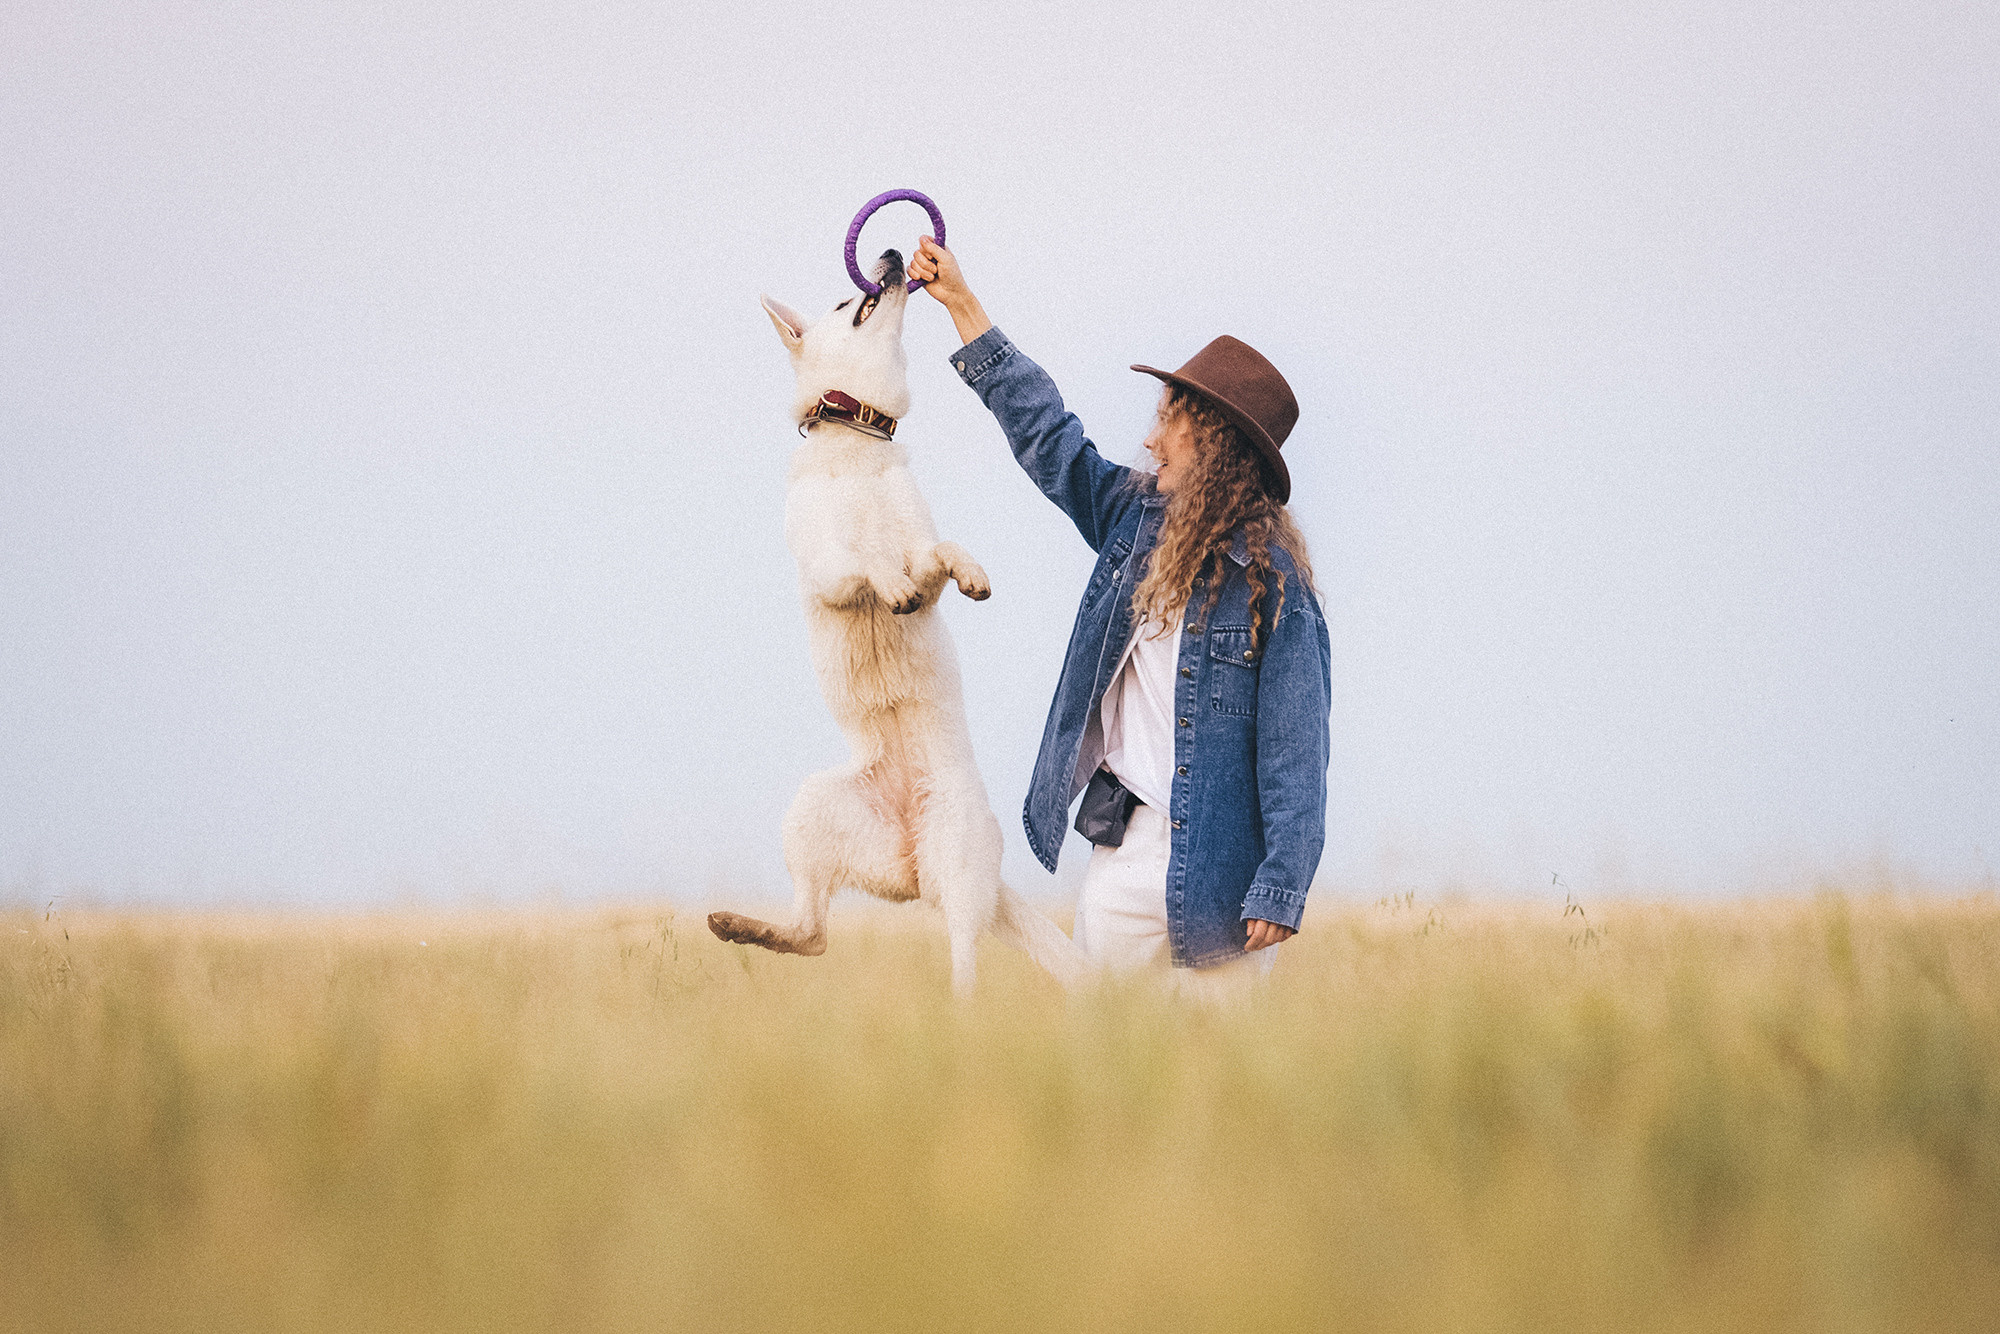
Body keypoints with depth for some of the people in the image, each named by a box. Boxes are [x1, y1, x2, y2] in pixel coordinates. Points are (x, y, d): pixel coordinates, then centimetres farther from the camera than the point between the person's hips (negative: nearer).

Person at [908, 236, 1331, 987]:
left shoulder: (1271, 579, -10)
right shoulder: (1136, 519, 9)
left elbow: (1294, 749, -13)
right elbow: (1046, 432, 19)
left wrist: (1280, 890, -19)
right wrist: (960, 303, 21)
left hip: (1216, 864, -6)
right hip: (1124, 849, 6)